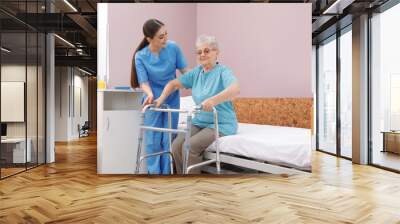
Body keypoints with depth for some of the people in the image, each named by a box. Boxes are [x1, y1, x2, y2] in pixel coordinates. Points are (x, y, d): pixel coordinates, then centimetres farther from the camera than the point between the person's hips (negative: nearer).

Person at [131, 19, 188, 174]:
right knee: (153, 141, 4)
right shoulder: (140, 56, -14)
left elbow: (185, 70, -5)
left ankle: (166, 172, 19)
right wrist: (150, 95, -36)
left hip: (172, 100, 1)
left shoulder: (173, 48, -13)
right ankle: (154, 172, 18)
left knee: (169, 140, 6)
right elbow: (143, 81, -15)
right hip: (153, 101, -1)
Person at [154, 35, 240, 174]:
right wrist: (161, 99, -4)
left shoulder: (223, 72, -11)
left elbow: (235, 89, -30)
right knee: (177, 145, -16)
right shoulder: (196, 73, 9)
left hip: (221, 124, -6)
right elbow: (174, 84, 13)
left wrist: (213, 100, -46)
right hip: (199, 122, 6)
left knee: (190, 146, -25)